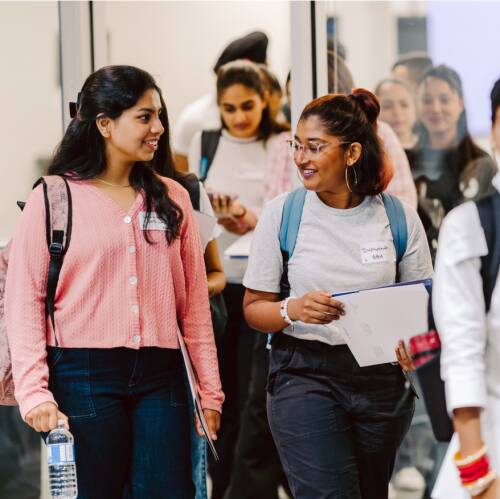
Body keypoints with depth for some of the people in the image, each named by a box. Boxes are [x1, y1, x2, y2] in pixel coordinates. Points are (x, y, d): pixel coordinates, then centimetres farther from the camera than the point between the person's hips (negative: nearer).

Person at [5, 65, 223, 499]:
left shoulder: (172, 198, 11)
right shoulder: (53, 198, 0)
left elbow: (194, 301, 12)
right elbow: (24, 301, -4)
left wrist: (210, 389, 8)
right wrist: (34, 392, -13)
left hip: (160, 376, 3)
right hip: (83, 376, -3)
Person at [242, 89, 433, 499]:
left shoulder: (398, 218, 0)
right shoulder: (282, 212, -2)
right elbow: (254, 308, 3)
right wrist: (294, 309, -19)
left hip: (381, 377, 2)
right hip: (305, 375, -2)